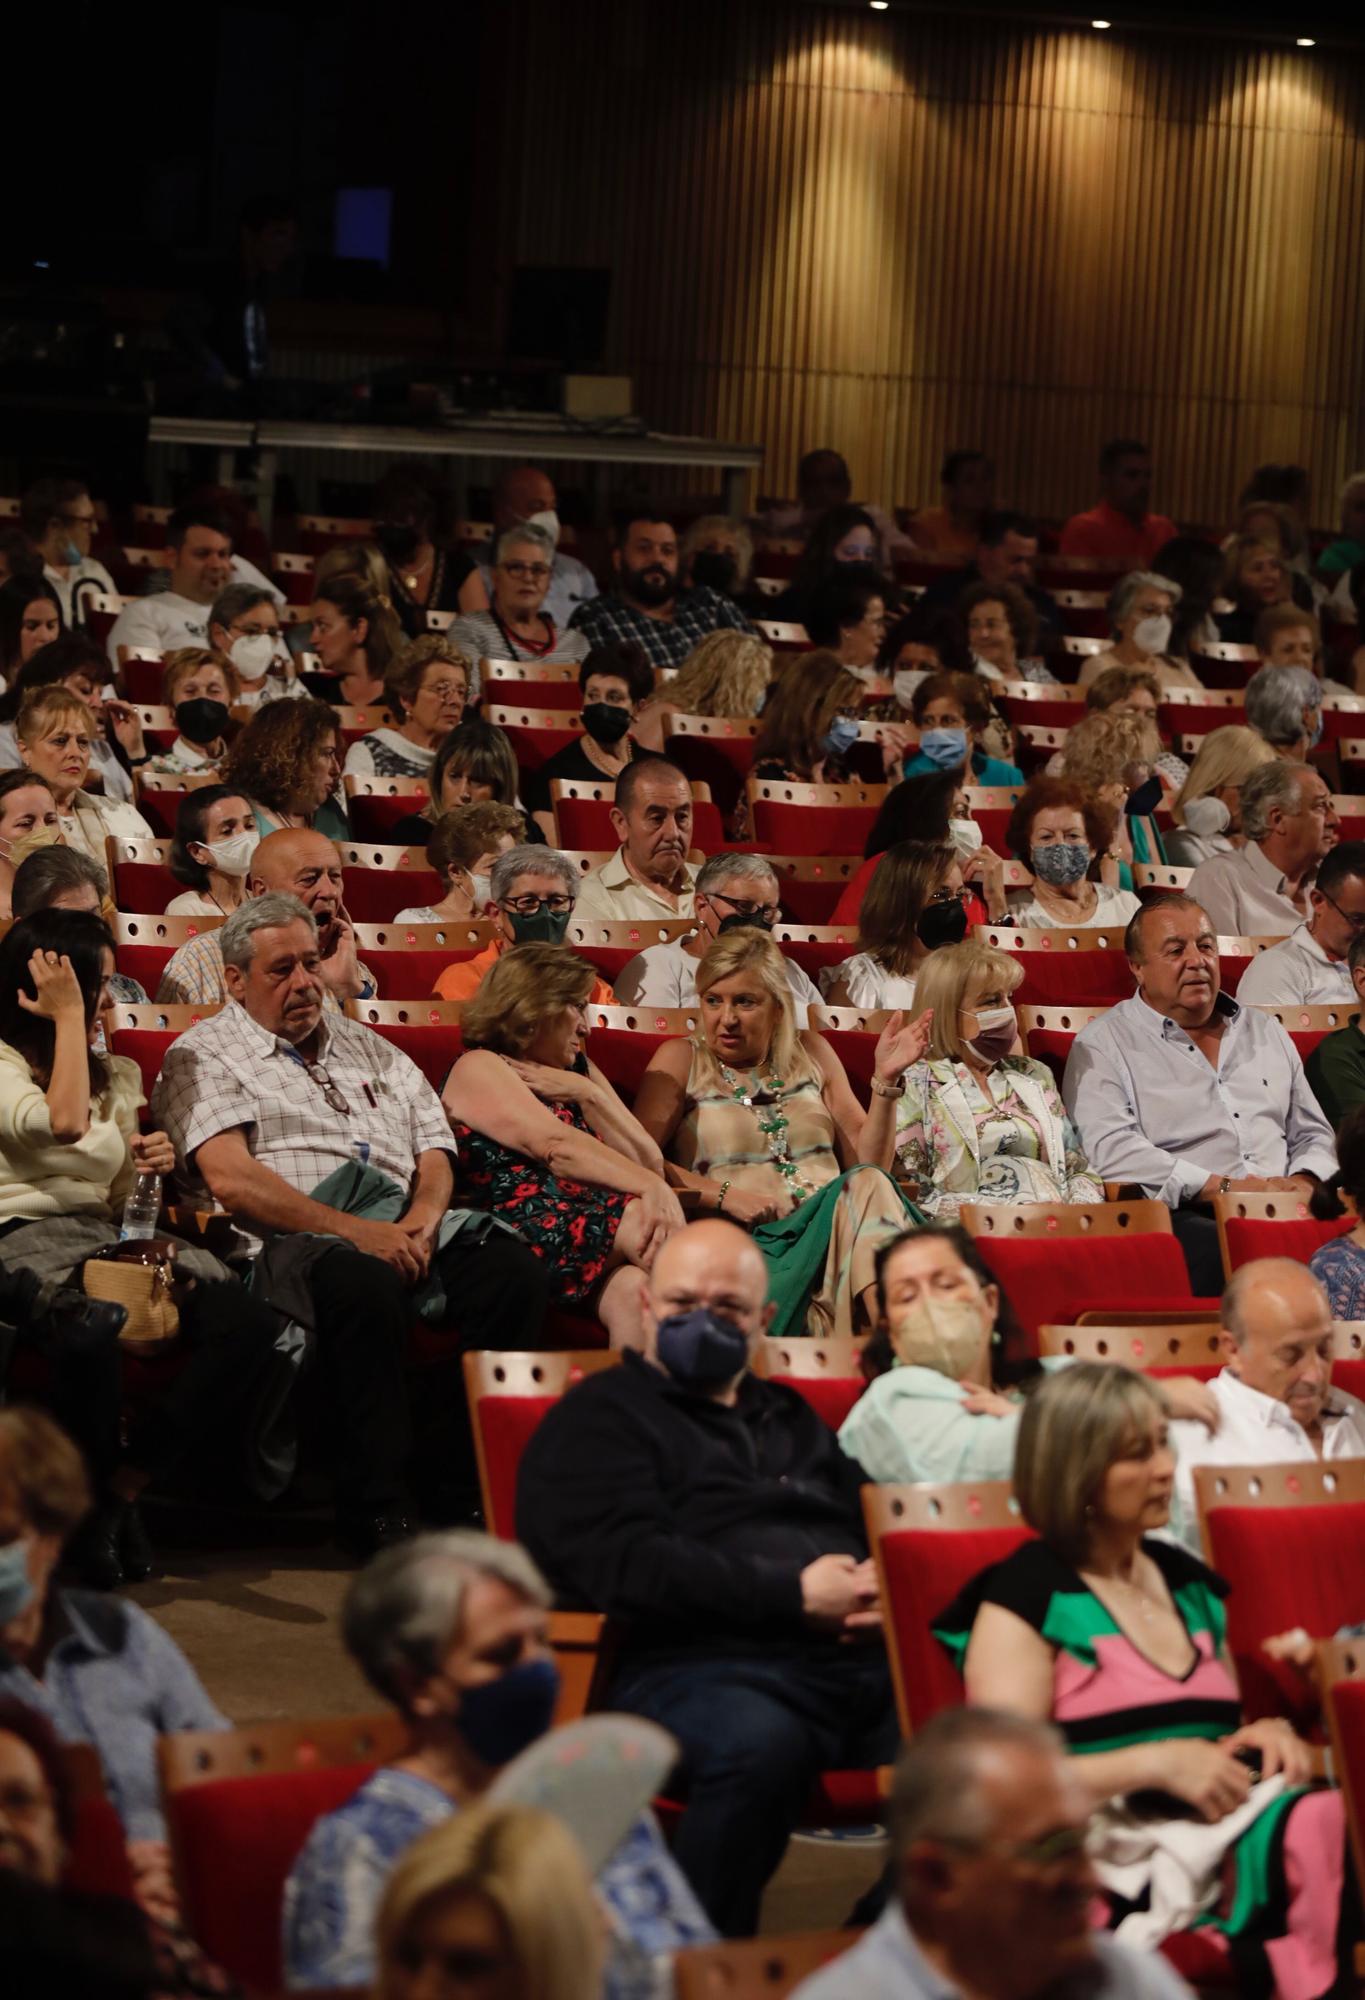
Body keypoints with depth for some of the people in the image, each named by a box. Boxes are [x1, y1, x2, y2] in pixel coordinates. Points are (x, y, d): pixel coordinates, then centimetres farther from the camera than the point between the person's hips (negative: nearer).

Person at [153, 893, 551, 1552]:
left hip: (403, 1232, 6)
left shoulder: (367, 1048, 28)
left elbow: (434, 1149, 22)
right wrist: (355, 1231, -15)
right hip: (292, 1245, -6)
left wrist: (423, 1219, -3)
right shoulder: (204, 1056, 8)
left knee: (513, 1267, -24)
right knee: (364, 1283, -40)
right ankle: (377, 1510, -33)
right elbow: (230, 1180, -7)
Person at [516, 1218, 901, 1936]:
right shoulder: (599, 1417, 13)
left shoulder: (792, 1419, 34)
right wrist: (793, 1596, -9)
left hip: (853, 1659, 6)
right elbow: (623, 1562, -4)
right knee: (758, 1743, -41)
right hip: (699, 1663, -6)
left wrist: (886, 1588, -1)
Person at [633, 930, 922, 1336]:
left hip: (831, 1223, 4)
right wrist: (722, 1196, -14)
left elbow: (863, 1160, 18)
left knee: (867, 1184, -32)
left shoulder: (810, 1054, 21)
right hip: (748, 1238, -4)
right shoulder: (681, 1060, 11)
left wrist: (885, 1080, 5)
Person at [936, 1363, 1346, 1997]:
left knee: (1335, 1827, -27)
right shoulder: (1025, 1599, 1)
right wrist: (1156, 1763, -15)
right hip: (1115, 1859, -7)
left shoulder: (1188, 1582, 22)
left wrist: (1266, 1733, 8)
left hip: (1225, 1835, 7)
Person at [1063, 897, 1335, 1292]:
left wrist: (1303, 1181, 3)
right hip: (1183, 1218, -5)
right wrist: (1222, 1187, -13)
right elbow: (1110, 1151, -8)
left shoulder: (1266, 1033, 27)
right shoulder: (1103, 1045, 8)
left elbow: (1313, 1133, 29)